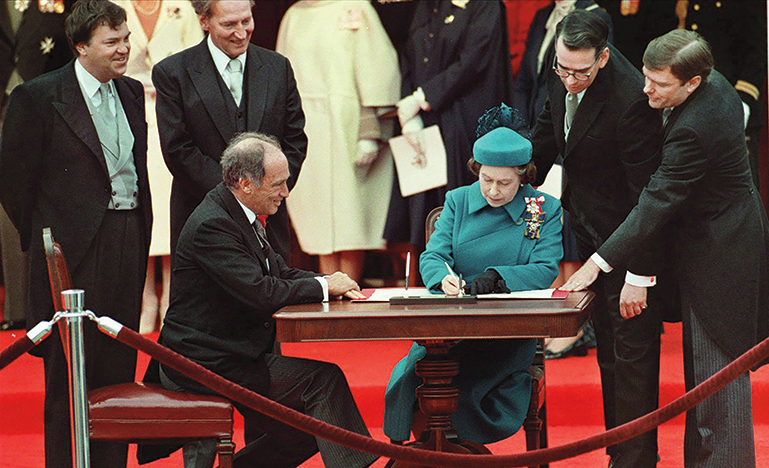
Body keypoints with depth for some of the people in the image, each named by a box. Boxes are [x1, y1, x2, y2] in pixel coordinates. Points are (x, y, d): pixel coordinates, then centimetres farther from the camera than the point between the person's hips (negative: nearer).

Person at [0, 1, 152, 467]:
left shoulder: (132, 93, 12)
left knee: (119, 367, 9)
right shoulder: (38, 97, -8)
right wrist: (45, 239, -1)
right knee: (69, 371, -1)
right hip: (75, 251, -6)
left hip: (127, 247, 6)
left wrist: (140, 233, 14)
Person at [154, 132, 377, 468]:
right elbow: (259, 293, -28)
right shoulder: (211, 225, -21)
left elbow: (280, 273, 17)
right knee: (323, 378, -17)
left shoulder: (240, 216, 11)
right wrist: (322, 286, -15)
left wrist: (330, 283, -2)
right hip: (208, 363, -10)